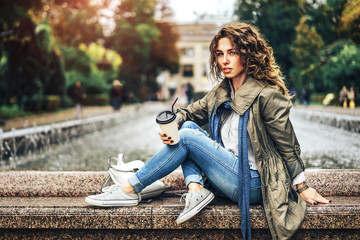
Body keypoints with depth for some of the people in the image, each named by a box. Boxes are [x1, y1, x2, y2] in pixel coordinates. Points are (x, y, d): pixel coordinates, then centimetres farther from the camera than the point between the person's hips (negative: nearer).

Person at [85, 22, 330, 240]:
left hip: (252, 183, -8)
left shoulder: (267, 96, -15)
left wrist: (302, 188, -5)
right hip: (230, 172, 8)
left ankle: (129, 191, -8)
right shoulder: (222, 92, 7)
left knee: (187, 139, -16)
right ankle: (196, 189, -15)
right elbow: (191, 112, 15)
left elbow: (288, 146, -10)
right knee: (188, 126, -2)